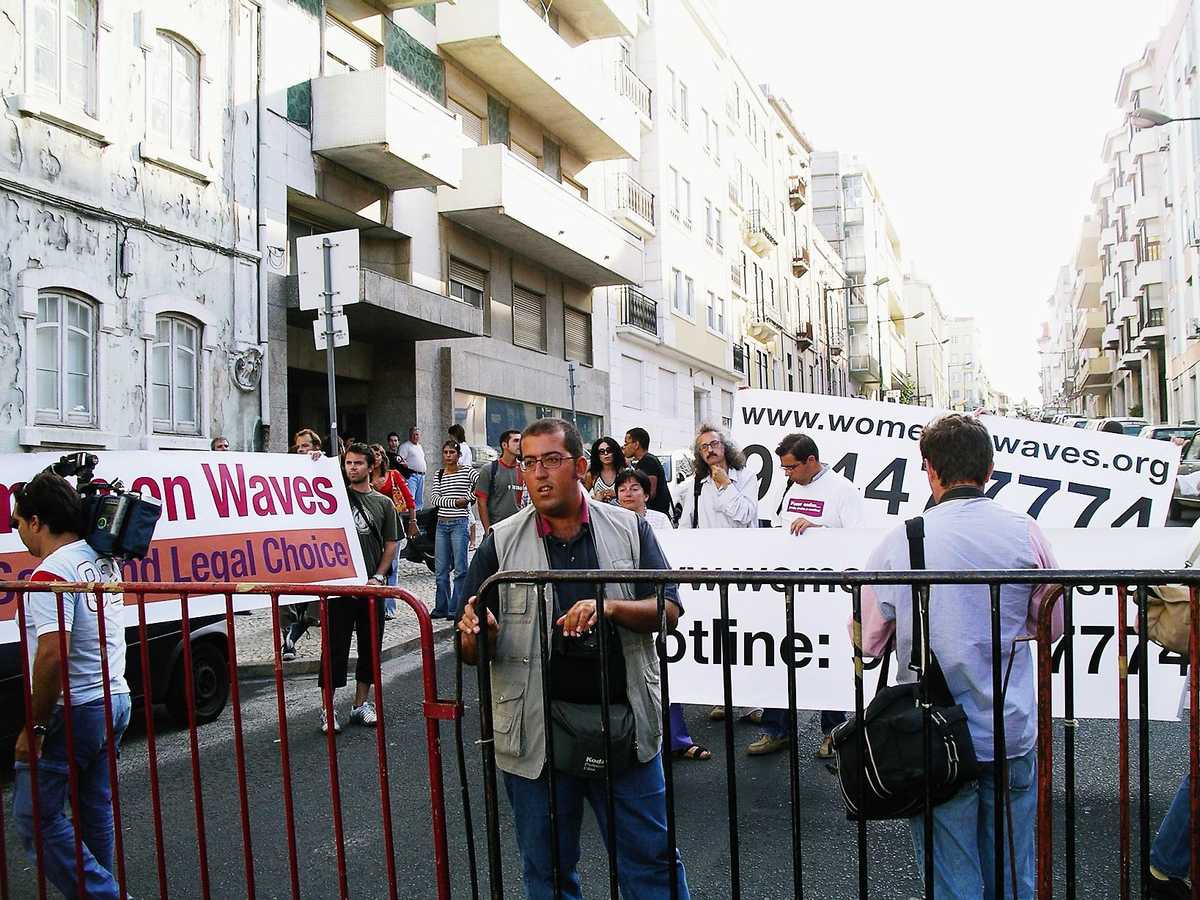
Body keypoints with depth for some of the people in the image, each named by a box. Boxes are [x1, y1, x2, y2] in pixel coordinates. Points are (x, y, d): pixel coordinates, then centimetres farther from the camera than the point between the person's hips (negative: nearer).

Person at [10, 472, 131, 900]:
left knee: (36, 816, 2)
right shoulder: (102, 560, 6)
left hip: (73, 712, -9)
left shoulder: (51, 574, -19)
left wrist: (34, 727, -19)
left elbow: (53, 656, -26)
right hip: (114, 701, 9)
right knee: (95, 810, 17)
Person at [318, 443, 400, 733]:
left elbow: (391, 544, 8)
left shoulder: (383, 503, 9)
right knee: (335, 647, 0)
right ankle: (327, 708, 7)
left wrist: (378, 576, -4)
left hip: (371, 585, 2)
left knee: (370, 646, 9)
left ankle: (361, 703, 21)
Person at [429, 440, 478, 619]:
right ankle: (441, 608, 17)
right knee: (441, 569, 8)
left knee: (460, 568, -4)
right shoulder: (439, 474, 12)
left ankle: (456, 609, 1)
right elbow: (434, 498, 1)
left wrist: (468, 497, -10)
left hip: (459, 523, -5)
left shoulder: (467, 472, 0)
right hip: (442, 524, 5)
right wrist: (455, 502, -10)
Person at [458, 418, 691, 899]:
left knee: (652, 859, 11)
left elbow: (669, 610, -1)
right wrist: (477, 634, -24)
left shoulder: (629, 529, 2)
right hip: (536, 732, 0)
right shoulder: (502, 543, 0)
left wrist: (610, 607, -19)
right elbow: (472, 651, 0)